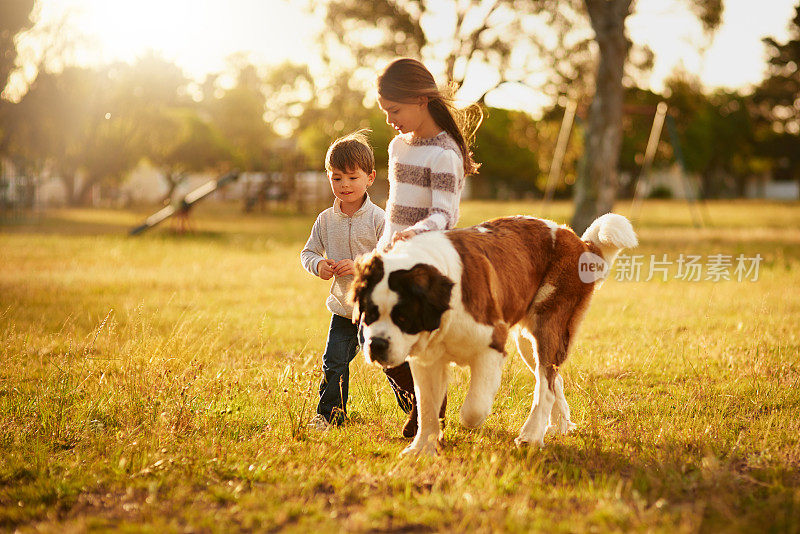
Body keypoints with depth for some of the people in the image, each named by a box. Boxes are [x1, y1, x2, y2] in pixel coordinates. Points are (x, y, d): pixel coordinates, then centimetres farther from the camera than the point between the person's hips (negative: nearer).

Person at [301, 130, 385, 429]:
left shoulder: (378, 219, -11)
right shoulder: (326, 220, 2)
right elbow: (308, 251, 11)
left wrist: (359, 266, -26)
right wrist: (318, 264, -12)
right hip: (344, 307, 4)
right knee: (333, 363, 0)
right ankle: (330, 414, 16)